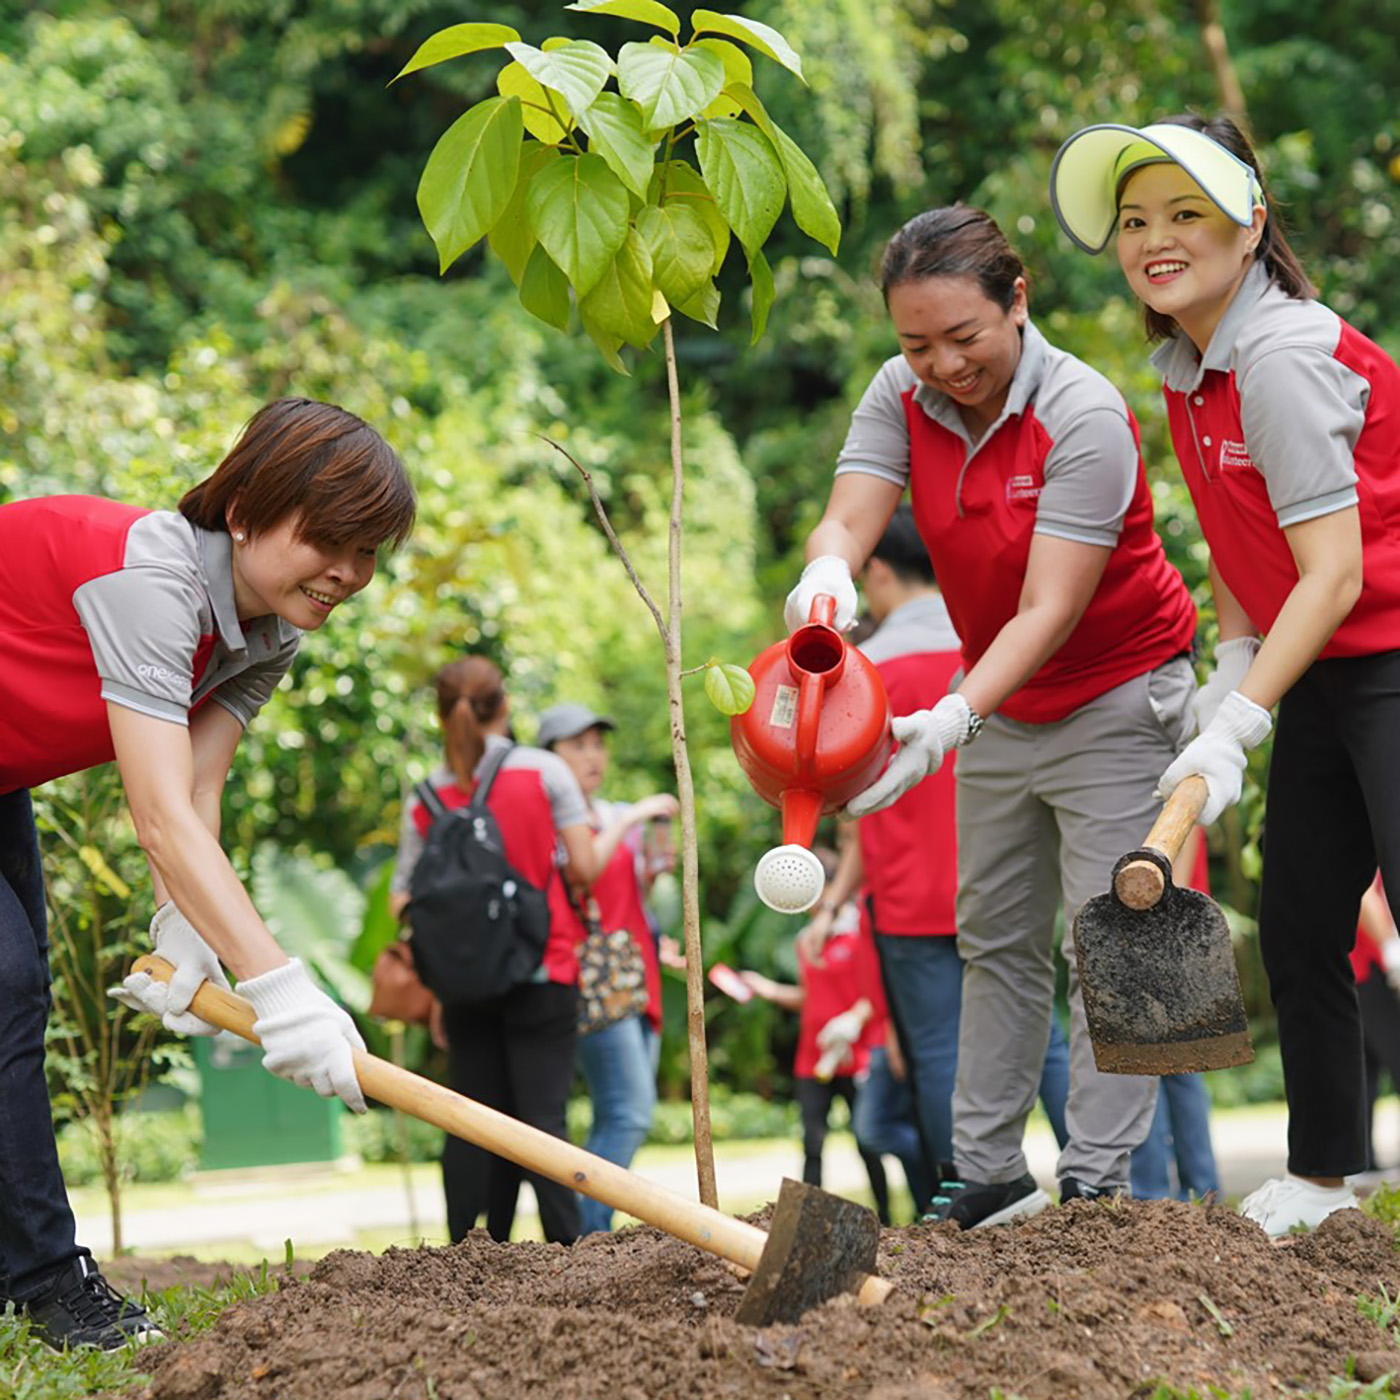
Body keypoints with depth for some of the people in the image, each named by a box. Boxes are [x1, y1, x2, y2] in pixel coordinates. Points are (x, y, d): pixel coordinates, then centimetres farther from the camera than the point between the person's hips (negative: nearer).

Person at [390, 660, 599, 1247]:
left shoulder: (426, 797, 3)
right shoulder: (544, 770, -3)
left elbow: (402, 900, 1)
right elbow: (585, 867, -7)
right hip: (541, 975, -2)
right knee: (542, 1116, -3)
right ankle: (565, 1249, -9)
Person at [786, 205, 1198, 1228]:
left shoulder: (1083, 417, -27)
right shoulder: (902, 400, -9)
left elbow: (1049, 611, -32)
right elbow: (849, 518, -21)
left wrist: (951, 721, -45)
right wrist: (828, 575, -46)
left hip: (1114, 697, -6)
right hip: (1000, 703, 7)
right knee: (997, 940, 10)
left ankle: (1096, 1184, -3)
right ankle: (990, 1173, 17)